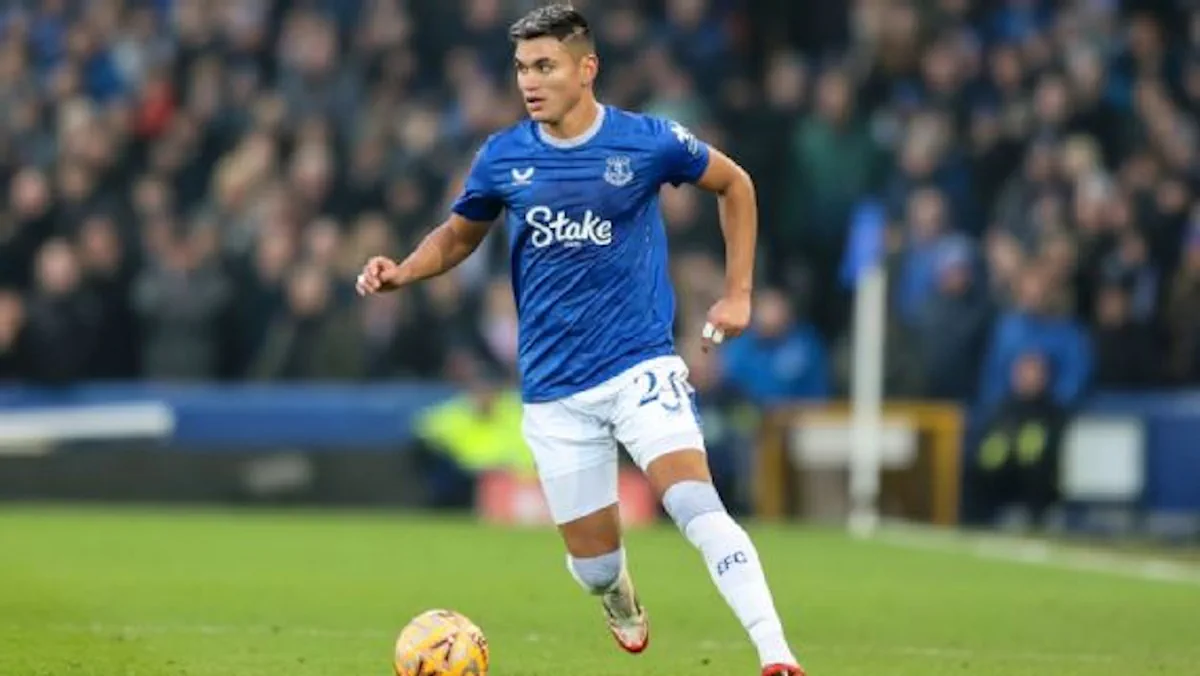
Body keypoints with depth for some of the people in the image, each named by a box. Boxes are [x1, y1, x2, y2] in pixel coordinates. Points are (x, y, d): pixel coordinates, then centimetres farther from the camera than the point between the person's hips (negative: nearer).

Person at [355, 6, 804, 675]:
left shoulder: (648, 141, -7)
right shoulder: (503, 157, -1)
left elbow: (734, 184, 11)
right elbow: (459, 235, 16)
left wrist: (739, 292, 7)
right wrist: (403, 271, -4)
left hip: (640, 361, -3)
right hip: (555, 387, 3)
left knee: (695, 503, -26)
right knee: (593, 561, 7)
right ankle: (623, 607, 45)